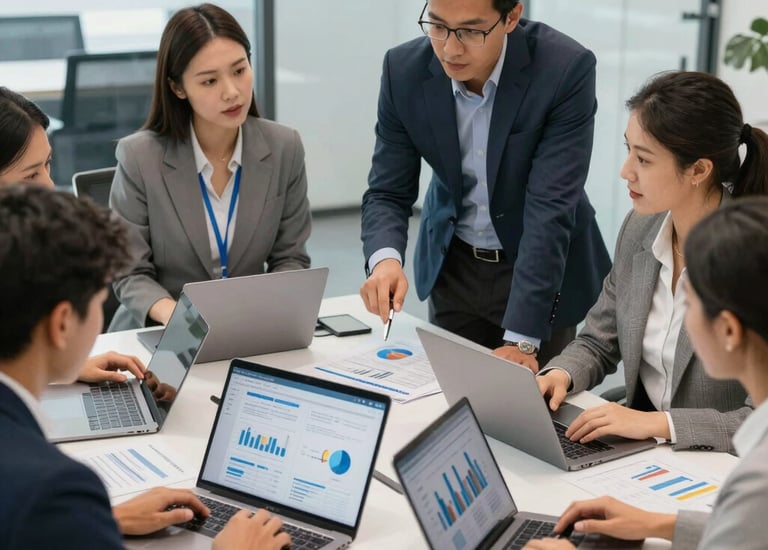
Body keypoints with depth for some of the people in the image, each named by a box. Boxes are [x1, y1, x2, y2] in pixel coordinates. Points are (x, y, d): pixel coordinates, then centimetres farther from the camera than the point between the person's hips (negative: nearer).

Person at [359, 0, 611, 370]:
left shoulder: (565, 69, -26)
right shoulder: (405, 70, -16)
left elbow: (550, 207, -29)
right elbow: (388, 192, -10)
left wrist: (521, 338, -33)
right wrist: (385, 259, -33)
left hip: (543, 267, -3)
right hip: (452, 266, 3)